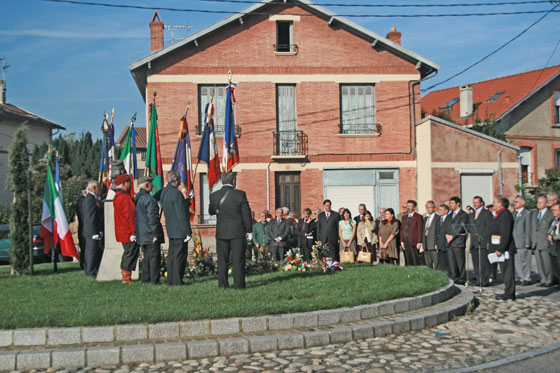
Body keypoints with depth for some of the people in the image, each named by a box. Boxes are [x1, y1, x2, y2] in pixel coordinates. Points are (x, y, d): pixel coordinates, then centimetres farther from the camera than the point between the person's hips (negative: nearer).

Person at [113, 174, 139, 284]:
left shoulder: (117, 196, 14)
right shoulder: (125, 197, -18)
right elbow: (129, 216, -21)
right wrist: (133, 232, -21)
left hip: (121, 232, 10)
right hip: (128, 232, -10)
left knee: (128, 252, 17)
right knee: (131, 252, -3)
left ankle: (124, 276, 22)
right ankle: (126, 277, 0)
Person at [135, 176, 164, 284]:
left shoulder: (137, 198, 11)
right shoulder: (149, 199, -17)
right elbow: (152, 218, -20)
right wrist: (155, 234, -18)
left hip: (142, 234, 9)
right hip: (150, 234, -9)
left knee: (146, 257, 15)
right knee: (154, 257, -3)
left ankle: (145, 279, 19)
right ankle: (154, 280, -2)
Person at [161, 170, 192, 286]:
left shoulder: (164, 191, 9)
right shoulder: (176, 193, -19)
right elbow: (181, 215, -21)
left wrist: (187, 201, 14)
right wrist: (188, 232, -17)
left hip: (170, 230, 9)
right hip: (180, 230, -9)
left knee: (172, 255, 14)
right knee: (179, 255, -3)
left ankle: (171, 280, 20)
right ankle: (177, 281, 0)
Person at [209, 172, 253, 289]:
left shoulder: (214, 195, -1)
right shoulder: (240, 194, -8)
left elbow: (211, 211, 14)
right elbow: (246, 213, -5)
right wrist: (249, 230, 3)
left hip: (221, 232, 2)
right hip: (237, 231, -2)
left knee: (222, 260, 9)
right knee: (238, 260, 2)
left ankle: (222, 284, 11)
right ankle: (239, 284, 2)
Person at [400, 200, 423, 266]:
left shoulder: (418, 217, 0)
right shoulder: (404, 217, 18)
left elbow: (420, 230, -5)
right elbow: (402, 229, 15)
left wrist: (419, 242, -11)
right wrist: (402, 241, 6)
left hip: (414, 242, -5)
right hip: (405, 242, 5)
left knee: (415, 261, -6)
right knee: (408, 261, 6)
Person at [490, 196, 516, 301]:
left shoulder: (505, 215, -17)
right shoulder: (499, 214, 16)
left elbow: (505, 234, -23)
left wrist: (500, 249, -24)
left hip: (506, 249, -10)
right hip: (501, 248, 10)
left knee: (507, 271, -3)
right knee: (505, 271, 14)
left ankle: (509, 294, 3)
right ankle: (509, 292, 21)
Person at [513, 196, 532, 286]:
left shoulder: (527, 213, -4)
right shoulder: (514, 214, 18)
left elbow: (528, 228, -8)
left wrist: (527, 242, -13)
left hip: (523, 242, -7)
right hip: (514, 243, 7)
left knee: (525, 261, -2)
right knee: (516, 261, 7)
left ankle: (527, 279, 6)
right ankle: (520, 278, 16)